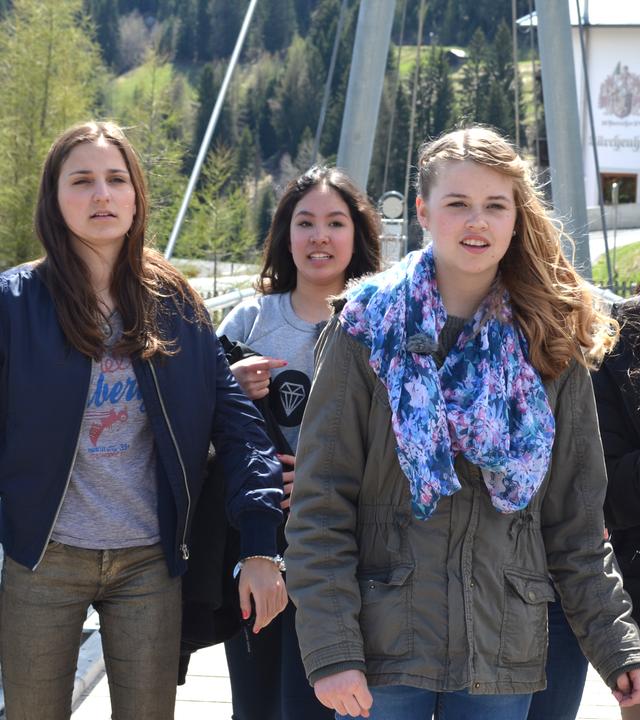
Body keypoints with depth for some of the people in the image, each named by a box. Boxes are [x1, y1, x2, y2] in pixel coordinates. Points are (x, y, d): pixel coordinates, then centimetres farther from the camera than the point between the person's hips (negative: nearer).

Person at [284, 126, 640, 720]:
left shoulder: (548, 346, 5)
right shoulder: (368, 330, -2)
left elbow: (576, 523, 7)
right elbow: (319, 507, -6)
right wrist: (331, 650, -13)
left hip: (504, 656, 2)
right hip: (383, 649, -2)